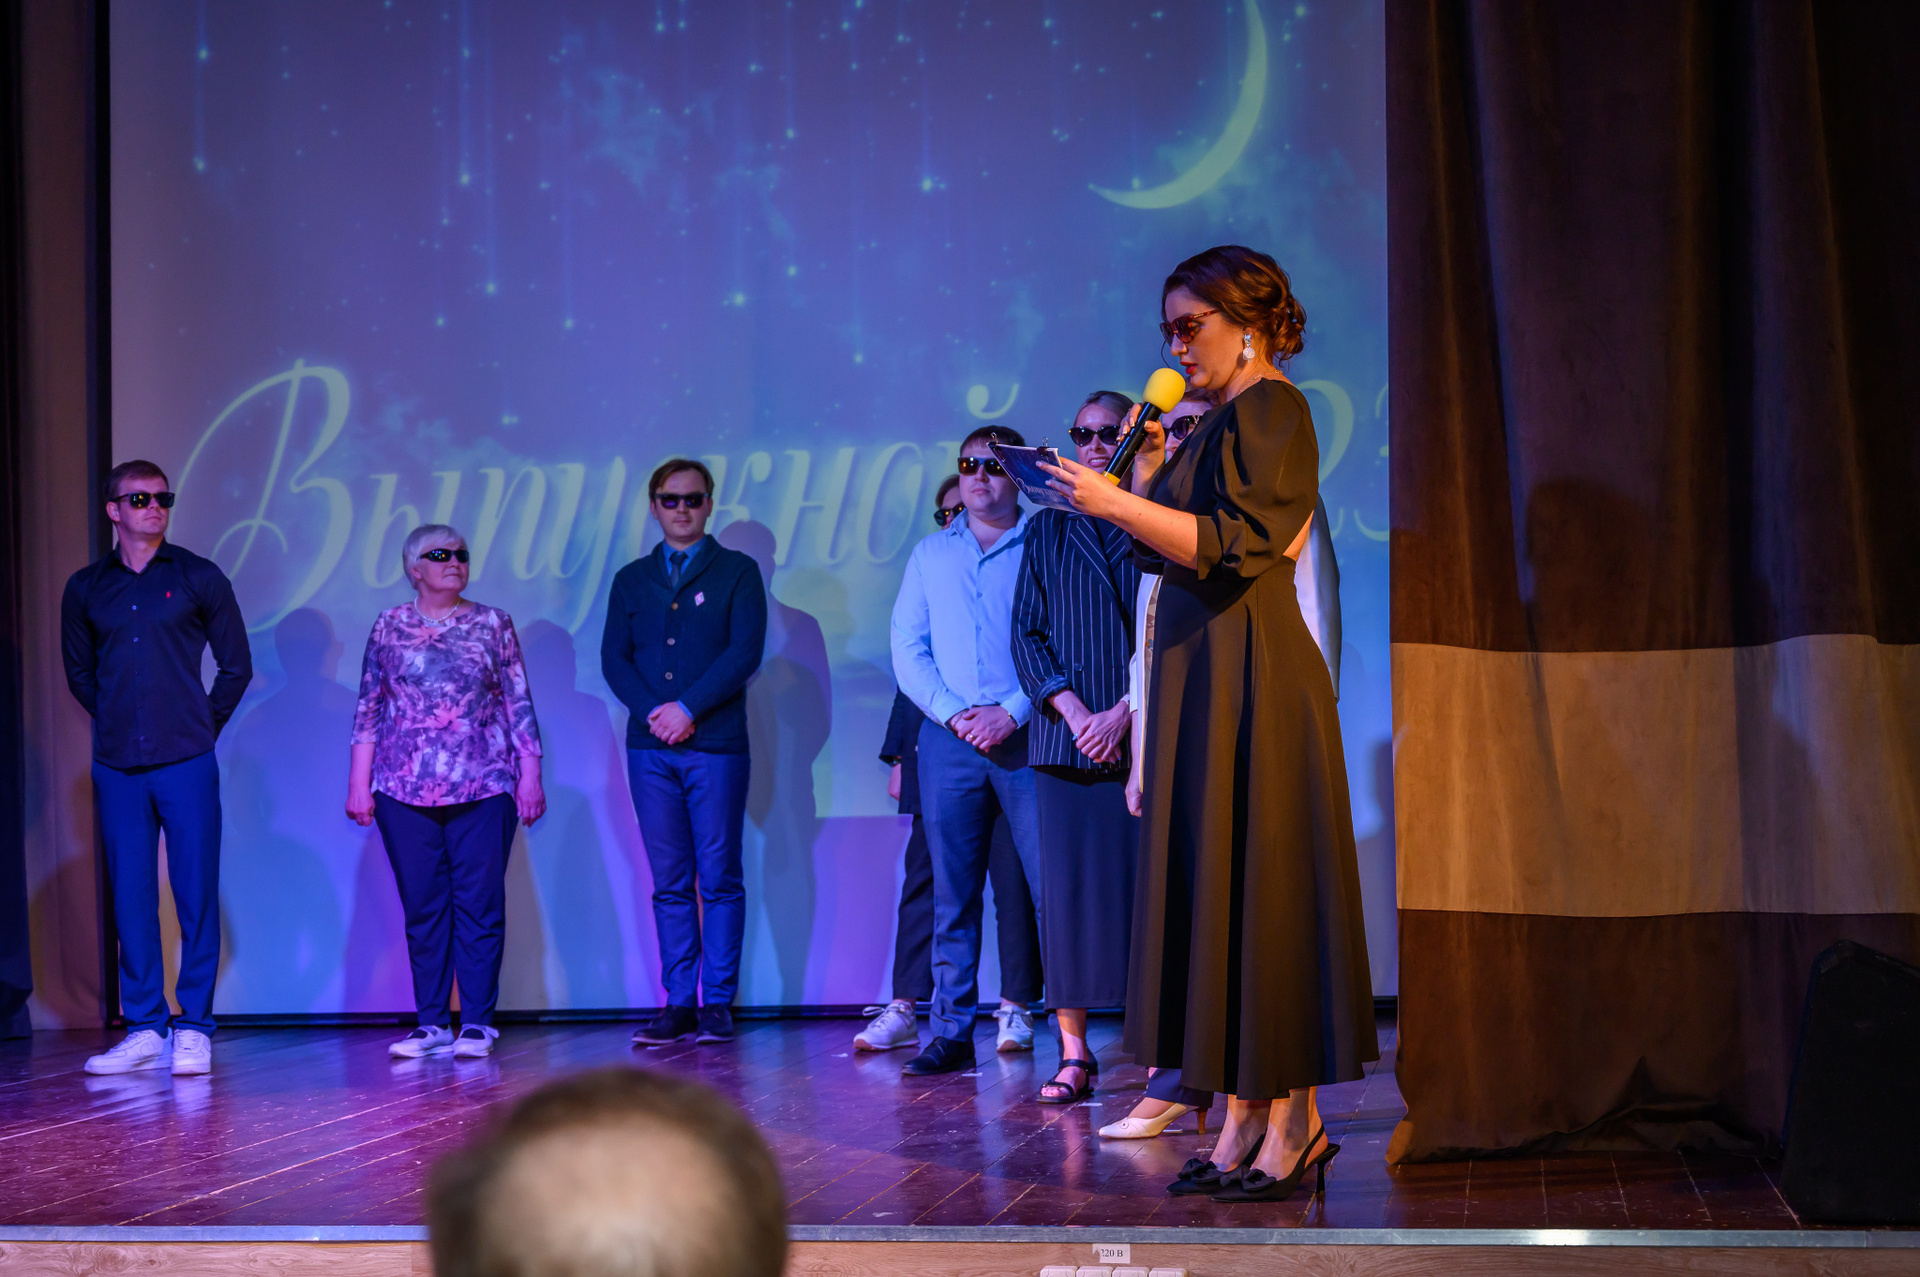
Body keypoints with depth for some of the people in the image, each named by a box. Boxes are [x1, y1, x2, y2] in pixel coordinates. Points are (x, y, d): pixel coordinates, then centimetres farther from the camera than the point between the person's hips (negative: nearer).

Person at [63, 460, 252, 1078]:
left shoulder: (199, 579, 4)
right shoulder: (85, 588, 9)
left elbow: (236, 666, 10)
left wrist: (201, 726, 9)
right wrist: (118, 723, 13)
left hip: (186, 764, -2)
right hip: (117, 767, 2)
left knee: (196, 894, -3)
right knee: (130, 896, 3)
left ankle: (193, 1027, 4)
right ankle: (145, 1029, 10)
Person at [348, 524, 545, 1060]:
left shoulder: (493, 624, 7)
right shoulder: (389, 627, 8)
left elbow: (519, 703, 7)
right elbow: (368, 709, 9)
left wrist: (530, 773, 1)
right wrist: (359, 783, 4)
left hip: (484, 788, -1)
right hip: (405, 790, 1)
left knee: (480, 904, -2)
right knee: (422, 906, 3)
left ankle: (477, 1023, 4)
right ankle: (432, 1023, 10)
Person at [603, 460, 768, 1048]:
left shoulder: (737, 572, 6)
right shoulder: (632, 580, 16)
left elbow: (746, 651, -5)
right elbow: (614, 658, 7)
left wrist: (688, 708, -12)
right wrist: (653, 712, -9)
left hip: (716, 745, -3)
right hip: (650, 749, 3)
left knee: (719, 878, -3)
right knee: (671, 883, 4)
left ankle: (718, 1002, 1)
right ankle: (679, 1004, 6)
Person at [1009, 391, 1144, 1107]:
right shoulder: (1046, 531, 16)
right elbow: (1027, 633, 9)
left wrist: (1123, 714, -10)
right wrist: (1073, 712, -6)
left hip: (1145, 733, -2)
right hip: (1067, 735, 2)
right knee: (1067, 886, -1)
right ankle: (1073, 1051, 2)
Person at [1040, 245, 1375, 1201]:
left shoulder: (1270, 408, -9)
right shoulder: (1216, 423, 19)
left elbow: (1233, 543, -20)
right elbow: (1167, 549, 19)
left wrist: (1115, 503, -22)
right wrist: (1147, 473, 8)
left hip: (1249, 674, -9)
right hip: (1201, 673, 9)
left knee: (1256, 880, -6)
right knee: (1215, 883, 7)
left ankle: (1296, 1122, 0)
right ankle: (1245, 1122, 10)